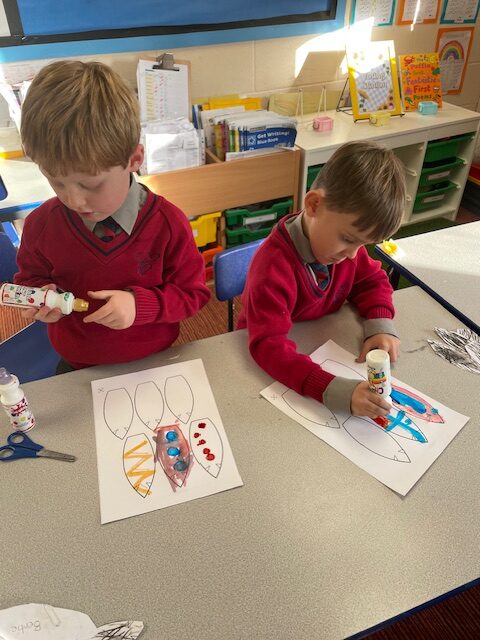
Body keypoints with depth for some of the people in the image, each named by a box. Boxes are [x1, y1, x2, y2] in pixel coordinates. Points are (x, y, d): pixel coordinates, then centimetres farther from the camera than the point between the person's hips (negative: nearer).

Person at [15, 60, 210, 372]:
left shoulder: (167, 223, -22)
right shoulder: (41, 224, -14)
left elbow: (193, 292, -12)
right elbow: (31, 277, 5)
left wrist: (140, 304, -28)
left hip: (153, 363, -1)